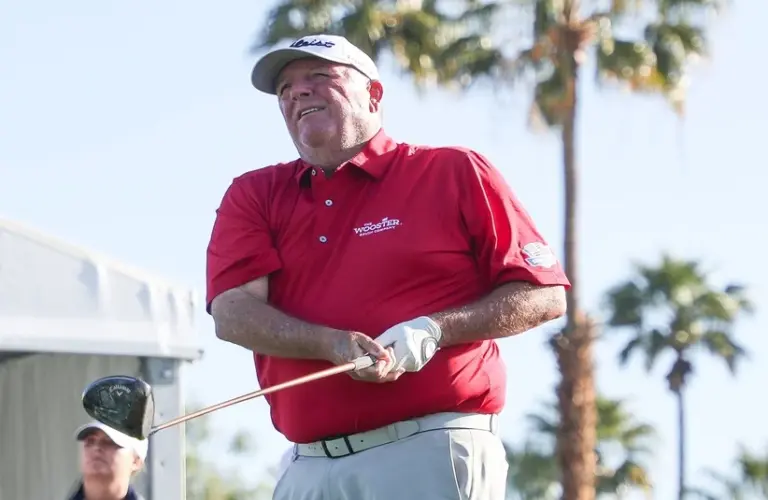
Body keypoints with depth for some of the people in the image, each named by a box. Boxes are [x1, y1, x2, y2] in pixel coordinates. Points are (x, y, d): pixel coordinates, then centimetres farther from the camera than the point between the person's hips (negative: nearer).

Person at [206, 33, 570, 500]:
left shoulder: (455, 172, 6)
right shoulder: (253, 196, 15)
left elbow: (544, 297, 3)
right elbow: (233, 313, 0)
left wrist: (434, 330, -12)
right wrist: (335, 345, -17)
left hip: (434, 454, -3)